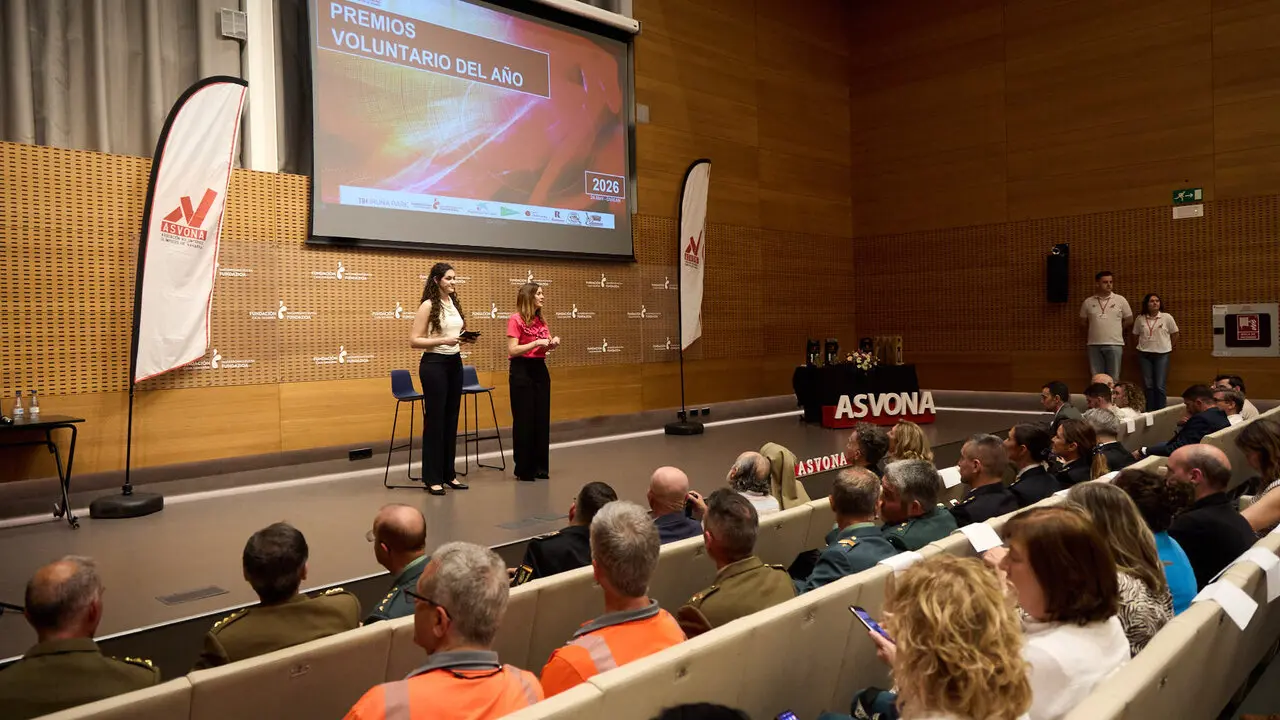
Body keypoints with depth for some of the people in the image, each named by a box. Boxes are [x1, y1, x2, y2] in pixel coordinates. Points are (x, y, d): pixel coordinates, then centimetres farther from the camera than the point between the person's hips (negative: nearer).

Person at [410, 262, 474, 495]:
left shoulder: (455, 303, 11)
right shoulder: (428, 305, -10)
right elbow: (414, 341, -14)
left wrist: (465, 339, 0)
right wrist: (442, 341, -23)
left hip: (454, 363, 7)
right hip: (434, 364, -7)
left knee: (451, 419, 10)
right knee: (435, 420, -2)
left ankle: (449, 473, 20)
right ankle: (432, 478, 6)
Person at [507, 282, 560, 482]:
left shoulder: (541, 320, 11)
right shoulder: (516, 319, -10)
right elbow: (512, 350, -15)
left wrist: (552, 343, -2)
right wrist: (536, 342, -20)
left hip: (540, 369, 7)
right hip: (522, 371, -7)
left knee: (542, 419, 8)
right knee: (524, 421, 0)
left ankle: (540, 466, 18)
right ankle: (524, 469, 9)